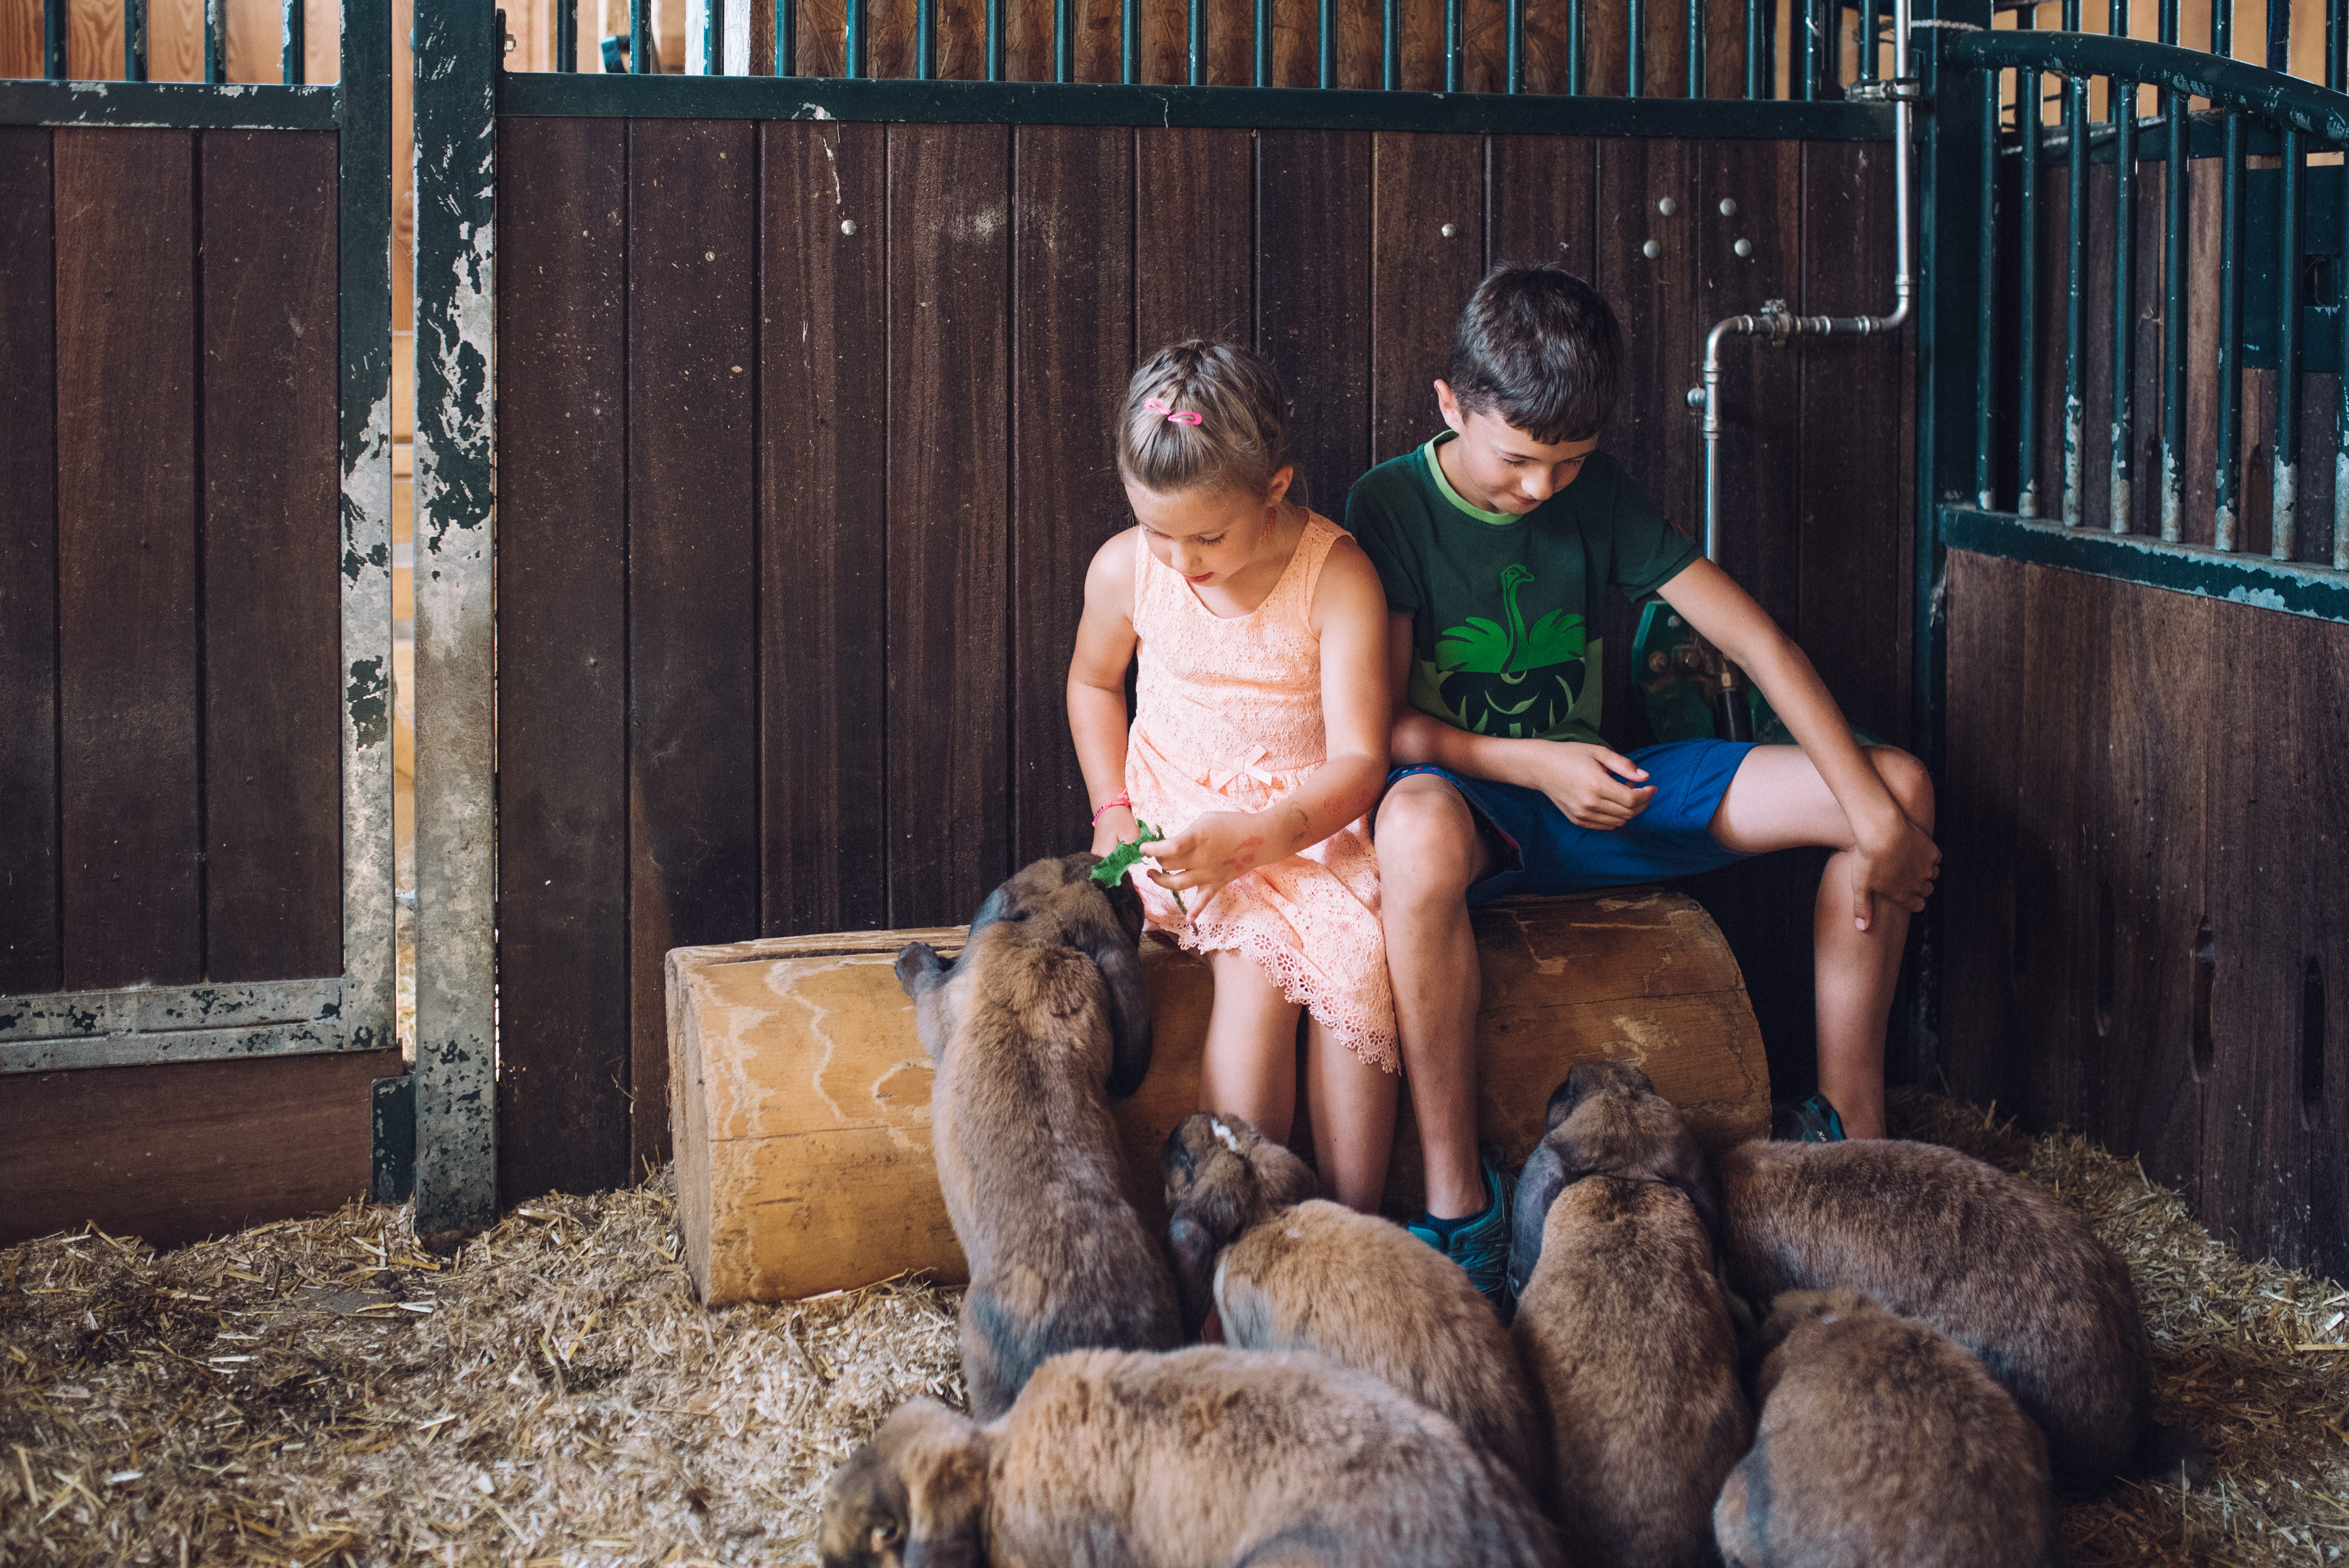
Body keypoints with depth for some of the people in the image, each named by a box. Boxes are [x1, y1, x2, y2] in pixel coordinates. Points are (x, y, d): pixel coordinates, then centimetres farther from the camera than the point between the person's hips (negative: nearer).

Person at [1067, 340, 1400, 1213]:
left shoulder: (1336, 576, -14)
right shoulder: (1123, 570, -4)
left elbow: (1358, 760, -16)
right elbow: (1094, 682, 19)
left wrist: (1251, 837, -31)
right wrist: (1114, 810, 5)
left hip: (1310, 823, -1)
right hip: (1178, 825, 1)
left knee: (1357, 957, -30)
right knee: (1259, 960, -29)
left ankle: (1351, 1232, -22)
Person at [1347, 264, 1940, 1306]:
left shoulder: (1597, 494, 0)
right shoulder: (1388, 506, -9)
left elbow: (1756, 642, -5)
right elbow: (1377, 722, -11)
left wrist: (1876, 816, -14)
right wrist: (1534, 763, -26)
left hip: (1598, 786, 5)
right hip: (1465, 797, -5)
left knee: (1901, 786, -9)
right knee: (1418, 827, -46)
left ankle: (1850, 1134, 0)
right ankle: (1457, 1210, -40)